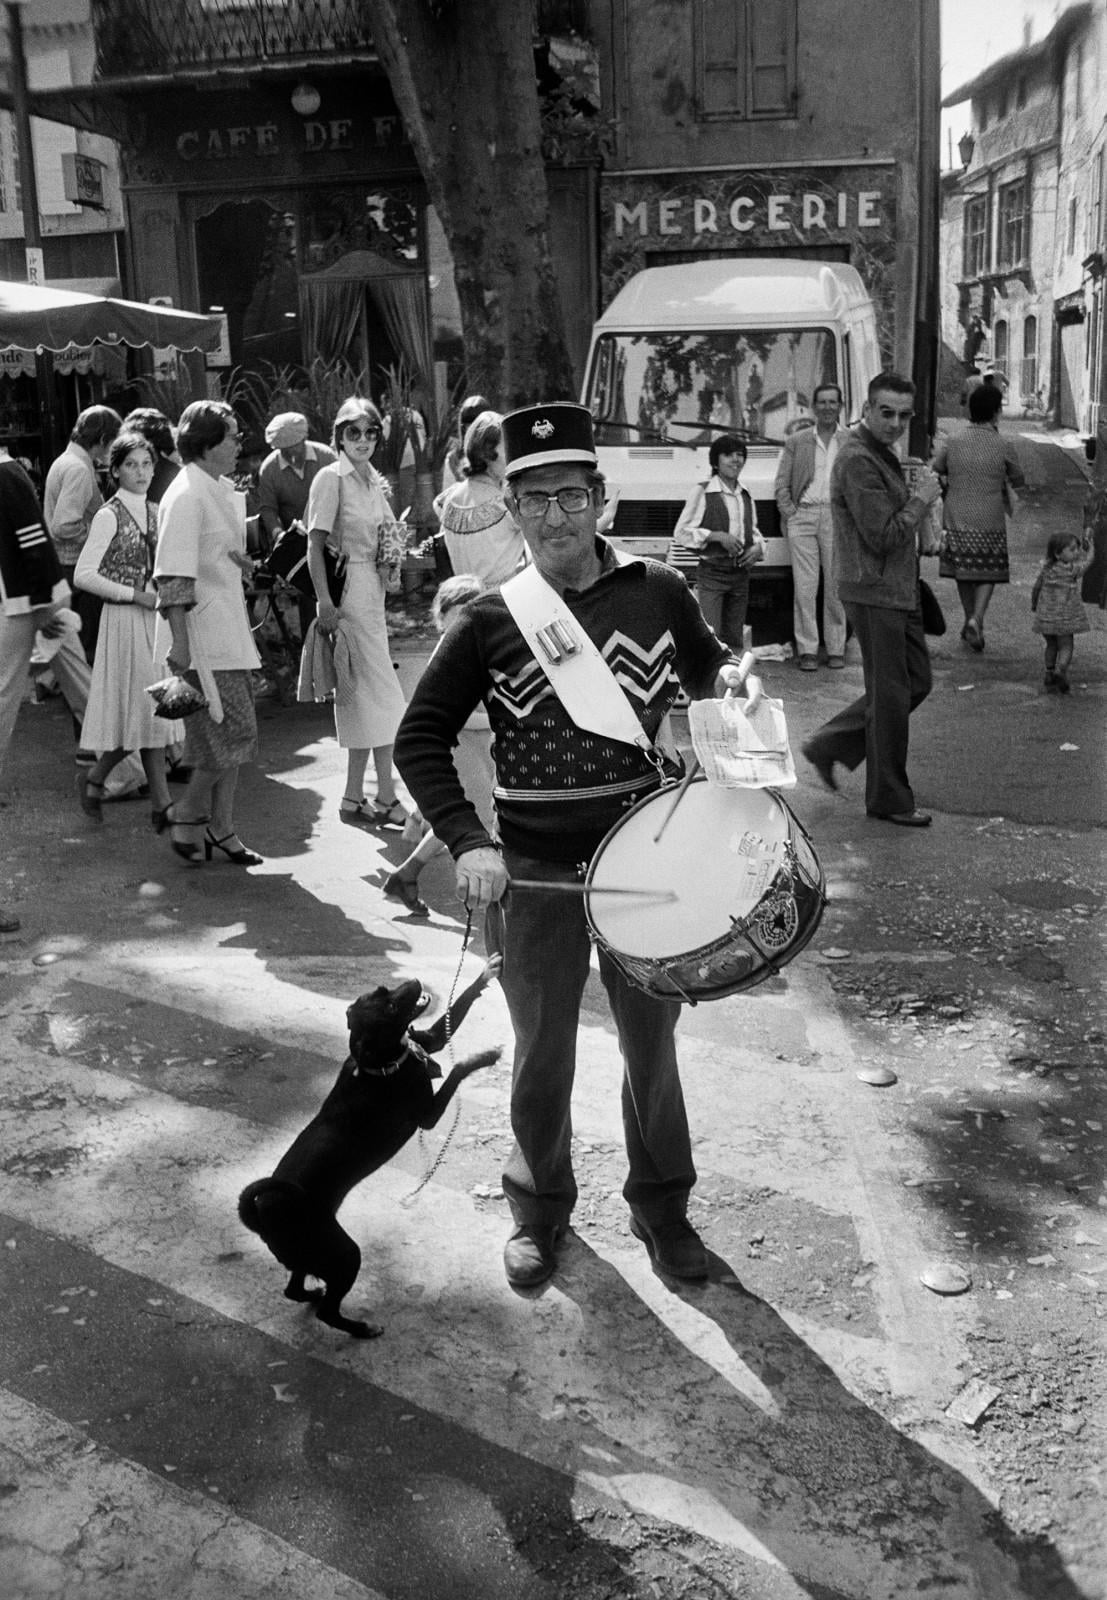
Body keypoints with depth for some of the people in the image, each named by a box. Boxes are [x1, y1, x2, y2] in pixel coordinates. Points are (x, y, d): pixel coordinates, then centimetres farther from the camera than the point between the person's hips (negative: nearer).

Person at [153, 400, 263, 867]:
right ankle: (186, 814, 7)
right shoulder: (187, 495, -15)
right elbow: (174, 576, -20)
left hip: (229, 631, 10)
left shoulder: (220, 489, 14)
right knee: (233, 730, -9)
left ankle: (221, 828, 20)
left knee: (232, 732, 11)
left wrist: (238, 558, 10)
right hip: (203, 634, -10)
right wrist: (179, 641, -23)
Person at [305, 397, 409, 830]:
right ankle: (386, 798, 1)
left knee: (362, 695, 10)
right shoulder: (331, 478, -9)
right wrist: (325, 602, -19)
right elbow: (315, 545, -13)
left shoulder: (374, 479, 13)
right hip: (347, 590, -8)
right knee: (384, 694, -6)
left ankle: (354, 797, 17)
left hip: (372, 590, 8)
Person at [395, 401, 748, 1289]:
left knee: (652, 1044, 16)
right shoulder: (490, 619, -5)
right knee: (542, 1058, 13)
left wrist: (730, 678, -8)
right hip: (535, 876, -1)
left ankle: (661, 1204, 37)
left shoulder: (658, 591, -3)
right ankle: (542, 1208, 37)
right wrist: (468, 842, -13)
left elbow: (708, 666, 16)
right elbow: (420, 739, -1)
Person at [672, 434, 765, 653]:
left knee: (734, 640, 8)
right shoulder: (702, 492, -5)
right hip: (711, 574, -6)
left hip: (740, 575, 6)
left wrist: (757, 546, 3)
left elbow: (754, 531, 26)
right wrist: (718, 536, -16)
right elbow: (680, 533, -7)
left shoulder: (746, 496, 13)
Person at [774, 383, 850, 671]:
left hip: (837, 517, 0)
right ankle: (807, 650, -1)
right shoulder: (795, 441, 14)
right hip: (803, 517, 0)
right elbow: (781, 484, 11)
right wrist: (789, 513, -2)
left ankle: (836, 649, 8)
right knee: (804, 588, -5)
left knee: (836, 587, 1)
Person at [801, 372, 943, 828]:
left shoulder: (882, 454, 15)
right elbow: (882, 537, -23)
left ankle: (829, 744, 23)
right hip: (873, 591, -10)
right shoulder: (858, 461, -18)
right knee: (891, 695, -1)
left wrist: (922, 537, 12)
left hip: (898, 590, 10)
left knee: (916, 682, 16)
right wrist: (922, 499, -12)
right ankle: (889, 799, 12)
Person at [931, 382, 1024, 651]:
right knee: (989, 573, 8)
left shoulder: (951, 443, -4)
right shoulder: (1004, 446, -7)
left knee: (962, 572, 17)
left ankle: (971, 621, 27)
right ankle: (977, 618, -13)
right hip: (990, 522, -2)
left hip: (957, 519, 2)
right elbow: (1018, 481, 5)